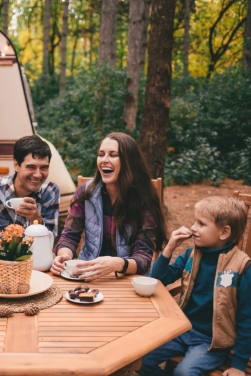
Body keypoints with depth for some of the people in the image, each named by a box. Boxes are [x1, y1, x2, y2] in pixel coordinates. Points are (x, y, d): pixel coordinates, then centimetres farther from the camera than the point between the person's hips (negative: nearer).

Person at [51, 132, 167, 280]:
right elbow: (69, 235, 5)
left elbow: (143, 257, -12)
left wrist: (117, 264, -33)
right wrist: (64, 255, -18)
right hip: (87, 277, 2)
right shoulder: (86, 192, 3)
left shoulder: (144, 201, -7)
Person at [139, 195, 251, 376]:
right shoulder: (192, 254, 0)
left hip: (212, 341, -5)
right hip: (183, 329, 5)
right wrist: (169, 248, -11)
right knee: (142, 359, -8)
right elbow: (158, 279, 4)